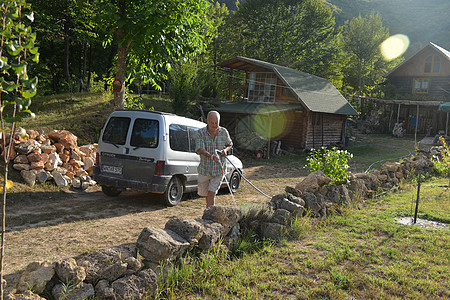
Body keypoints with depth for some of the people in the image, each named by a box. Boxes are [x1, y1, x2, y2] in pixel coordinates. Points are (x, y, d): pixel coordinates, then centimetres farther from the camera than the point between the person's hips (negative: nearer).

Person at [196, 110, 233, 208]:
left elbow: (230, 144, 15)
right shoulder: (201, 132, -10)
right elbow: (200, 149, -22)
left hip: (219, 170, -1)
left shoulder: (224, 132, -3)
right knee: (205, 193, 18)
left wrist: (225, 150, -8)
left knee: (211, 194, -8)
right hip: (204, 169, 1)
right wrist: (211, 156, -40)